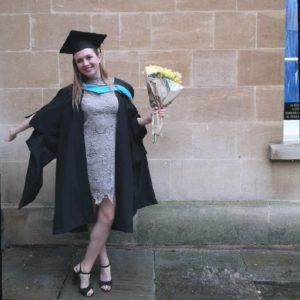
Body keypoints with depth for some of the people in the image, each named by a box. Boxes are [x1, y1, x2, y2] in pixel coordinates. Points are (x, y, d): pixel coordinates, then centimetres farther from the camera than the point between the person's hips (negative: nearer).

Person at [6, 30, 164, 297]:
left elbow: (131, 122, 10)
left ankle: (84, 268, 12)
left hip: (112, 160, 1)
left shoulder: (120, 88, 3)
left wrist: (149, 118, -8)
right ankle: (104, 262, 24)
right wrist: (17, 128, 14)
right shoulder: (73, 93, 1)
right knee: (92, 216, 7)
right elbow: (45, 114, 9)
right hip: (85, 161, 0)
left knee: (107, 217, -2)